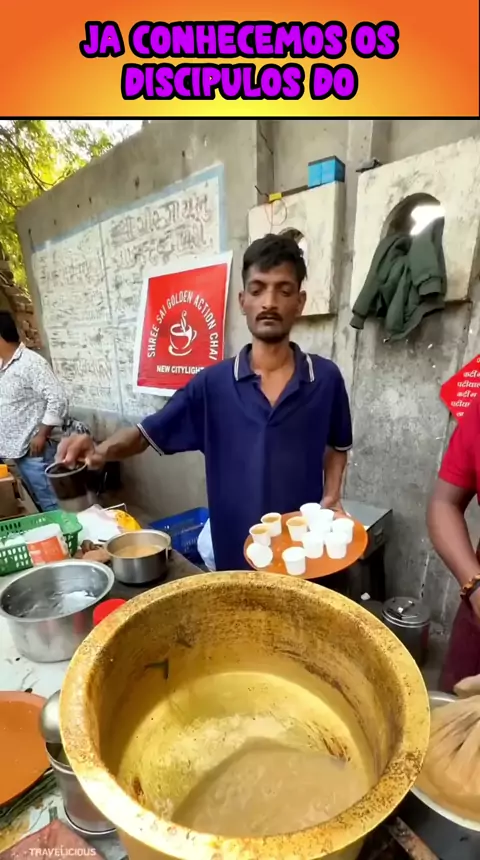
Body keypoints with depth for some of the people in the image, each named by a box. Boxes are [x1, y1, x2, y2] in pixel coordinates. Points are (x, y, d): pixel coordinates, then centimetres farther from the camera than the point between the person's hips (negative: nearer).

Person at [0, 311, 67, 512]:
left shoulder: (31, 362, -14)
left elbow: (58, 400, -20)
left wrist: (42, 435, -18)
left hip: (34, 450, -8)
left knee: (51, 504, 0)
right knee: (40, 502, 18)